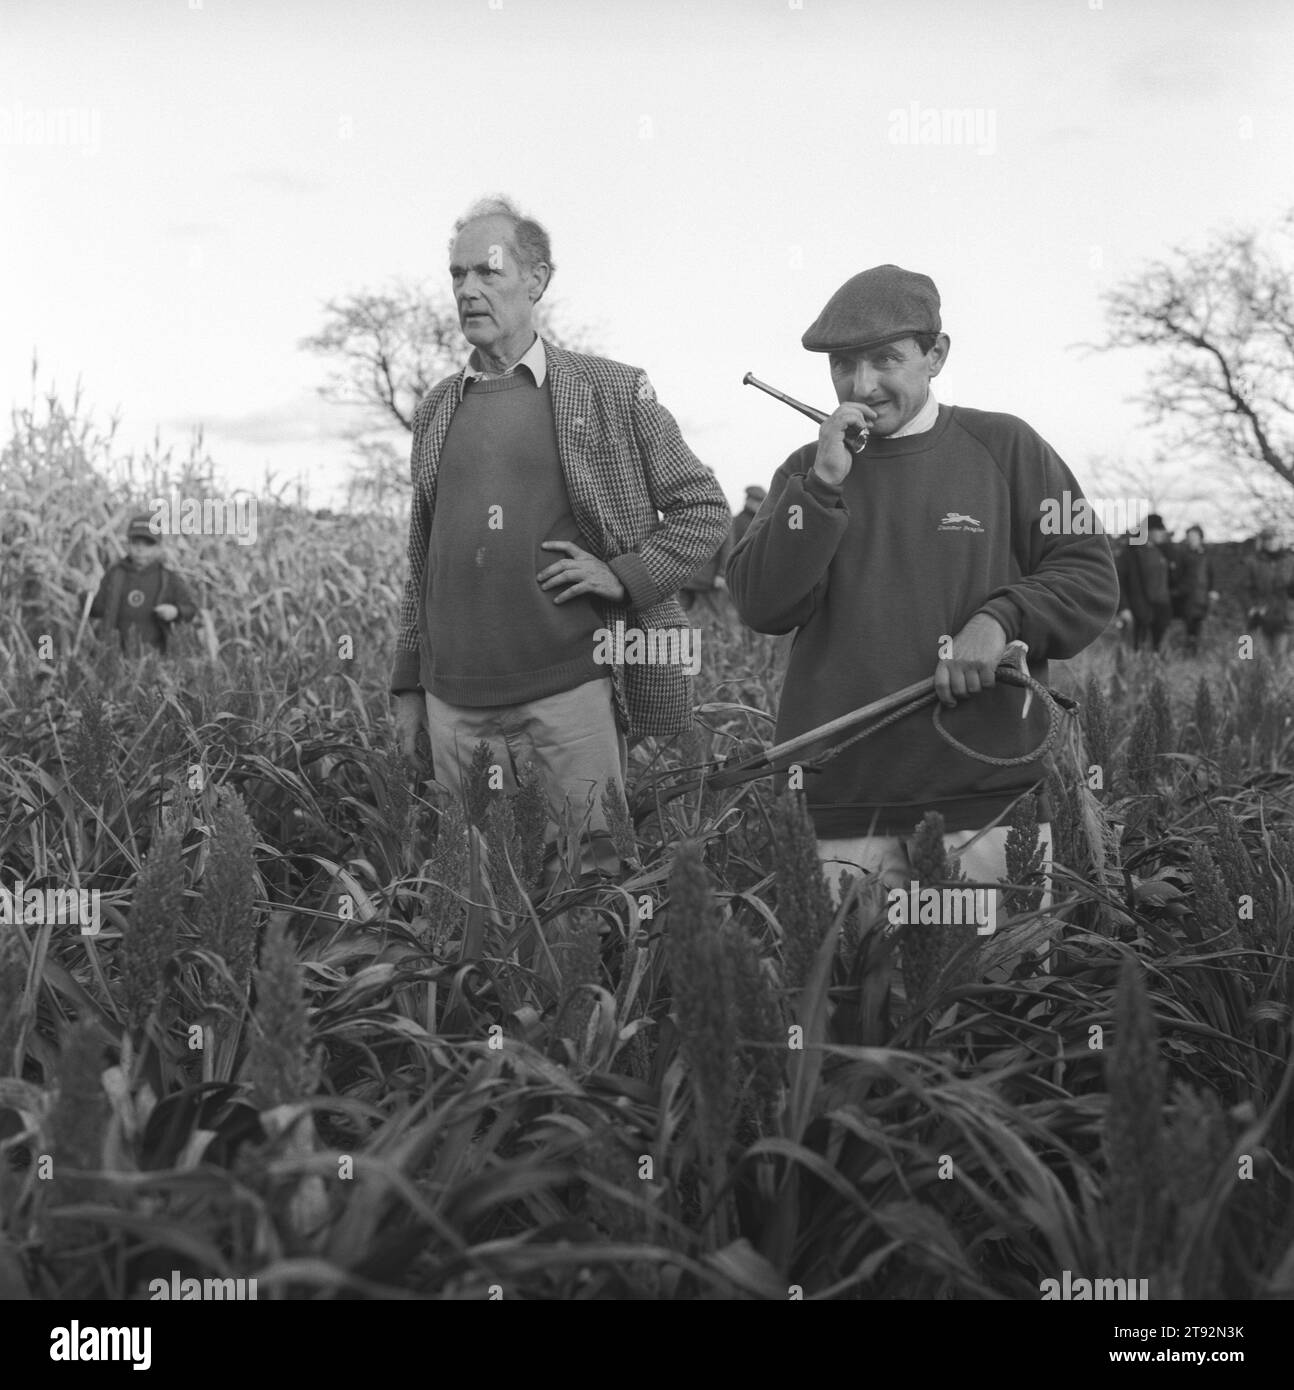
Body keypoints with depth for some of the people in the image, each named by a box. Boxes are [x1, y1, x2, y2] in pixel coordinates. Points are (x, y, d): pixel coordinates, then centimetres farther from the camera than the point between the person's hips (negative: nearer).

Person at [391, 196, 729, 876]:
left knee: (592, 870, 1)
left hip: (572, 689, -3)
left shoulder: (613, 391, 1)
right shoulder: (437, 407, 13)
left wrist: (624, 575, -9)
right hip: (455, 703, 4)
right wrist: (408, 683, 15)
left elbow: (704, 510, 5)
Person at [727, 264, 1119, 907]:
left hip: (988, 794, -1)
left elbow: (1090, 577, 5)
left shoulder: (1004, 448, 6)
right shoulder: (807, 471, 13)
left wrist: (1001, 619, -13)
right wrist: (824, 485, -9)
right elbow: (760, 605, 0)